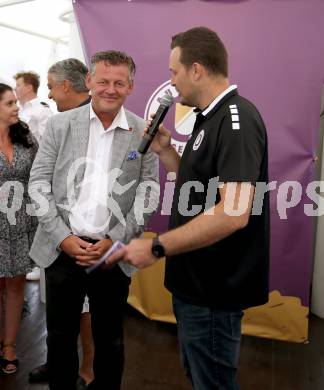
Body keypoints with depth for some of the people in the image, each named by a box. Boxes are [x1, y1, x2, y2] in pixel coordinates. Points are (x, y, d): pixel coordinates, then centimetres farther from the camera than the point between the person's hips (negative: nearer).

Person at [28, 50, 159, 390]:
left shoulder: (143, 132, 0)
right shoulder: (60, 124, 2)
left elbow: (148, 193, -1)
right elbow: (38, 183, 0)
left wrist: (113, 241, -9)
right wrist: (63, 237, -9)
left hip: (113, 252, 0)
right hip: (62, 248, 1)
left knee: (109, 339, 14)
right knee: (60, 336, 15)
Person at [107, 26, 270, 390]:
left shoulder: (237, 119, -21)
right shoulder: (209, 118, 11)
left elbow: (233, 213, -31)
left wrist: (156, 247, -26)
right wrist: (164, 150, 5)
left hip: (213, 289, -9)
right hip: (194, 280, 9)